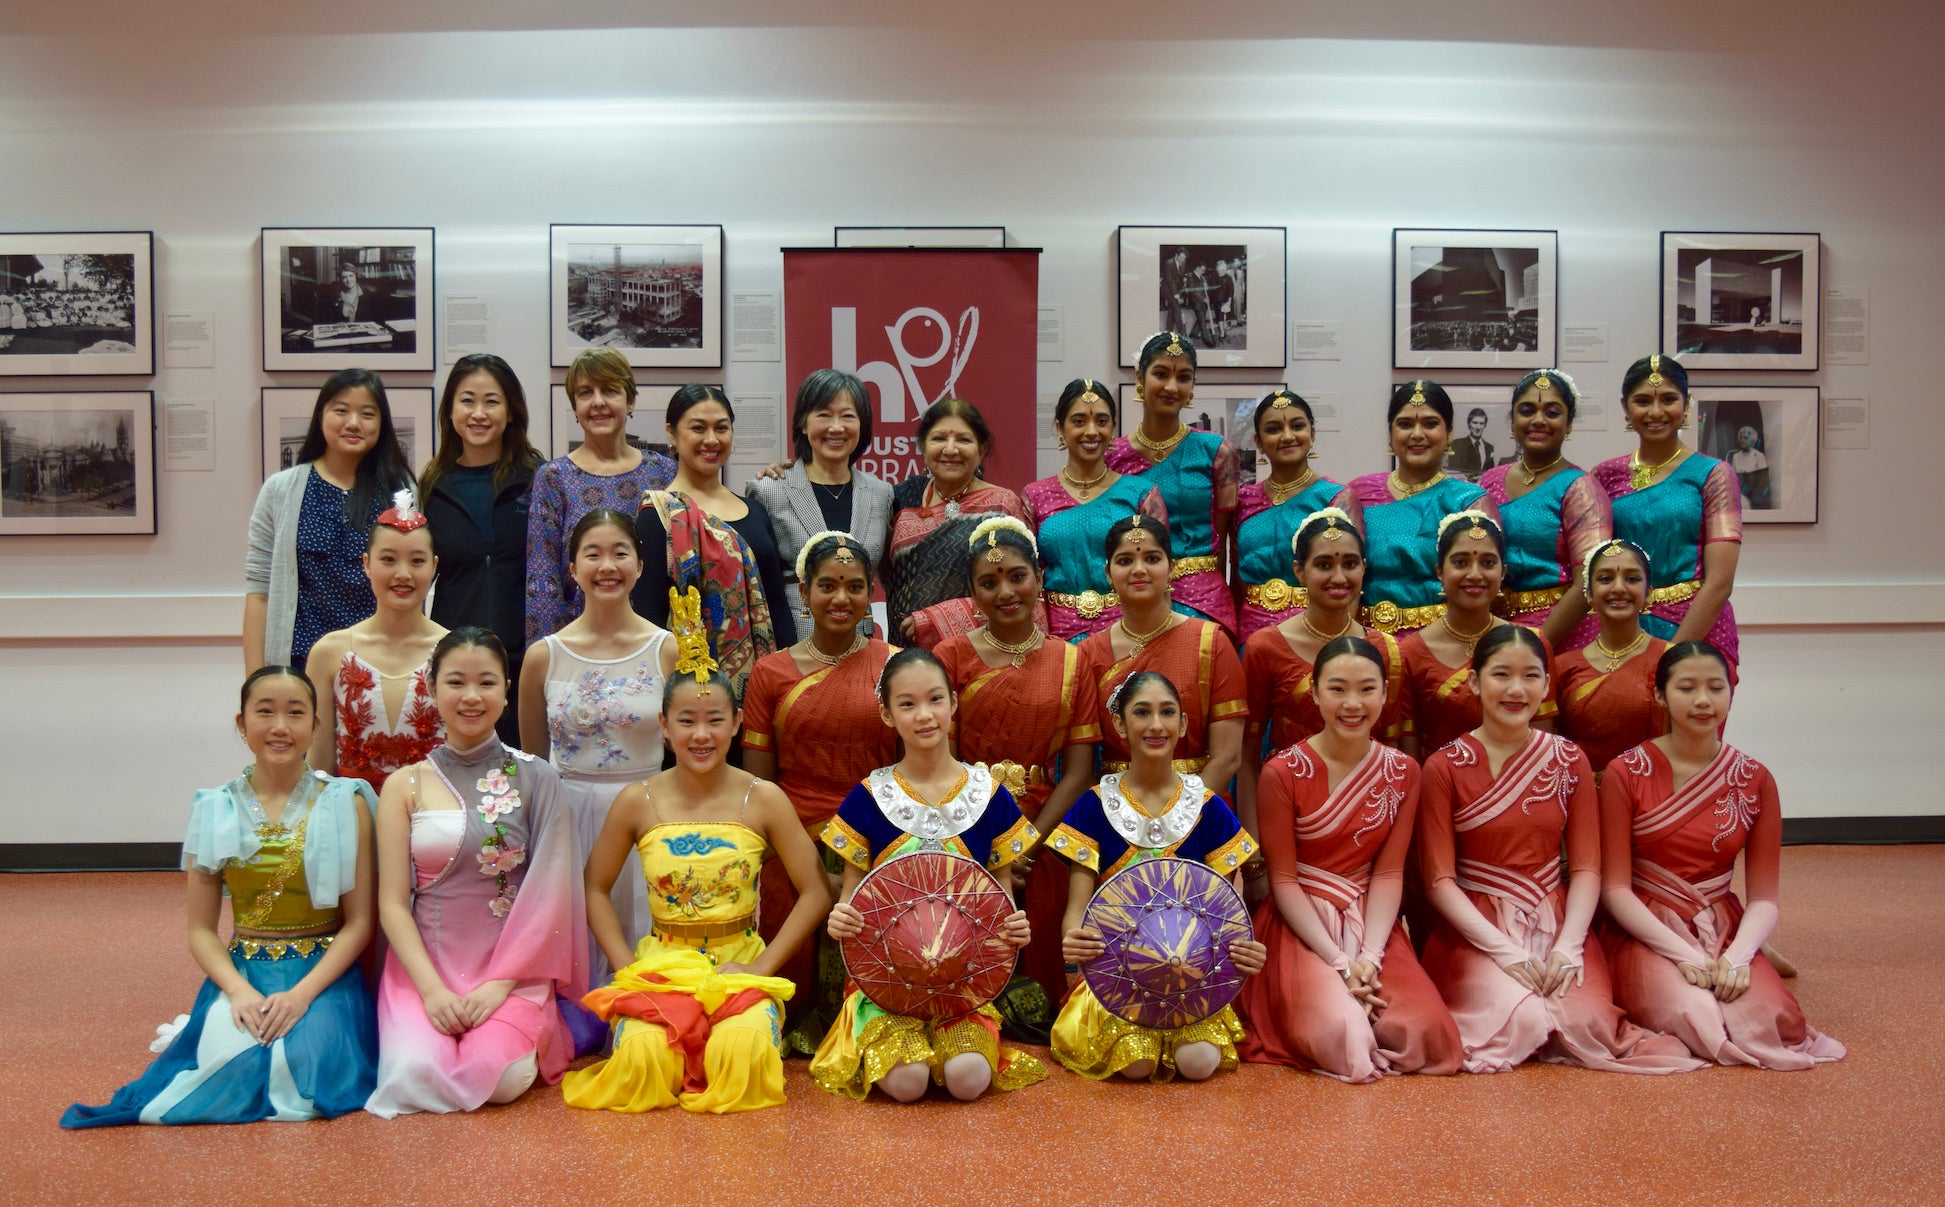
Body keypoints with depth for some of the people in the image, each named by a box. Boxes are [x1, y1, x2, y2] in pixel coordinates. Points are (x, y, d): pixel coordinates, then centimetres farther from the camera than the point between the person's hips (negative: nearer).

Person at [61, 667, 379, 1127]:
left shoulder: (345, 804, -3)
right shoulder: (215, 811, 3)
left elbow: (359, 922, -4)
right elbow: (201, 930, 3)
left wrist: (303, 993, -18)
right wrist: (239, 991, -16)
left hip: (324, 971, -2)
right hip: (242, 970, 2)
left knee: (309, 1062, -29)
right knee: (236, 1062, -26)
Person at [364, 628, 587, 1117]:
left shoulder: (534, 779, 1)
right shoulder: (405, 786, 4)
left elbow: (547, 893, -2)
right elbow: (392, 902, 1)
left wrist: (501, 983, -12)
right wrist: (432, 989, -12)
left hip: (514, 966, -1)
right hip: (426, 962, 1)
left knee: (497, 1075, -25)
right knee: (417, 1073, -24)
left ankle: (530, 1034, 8)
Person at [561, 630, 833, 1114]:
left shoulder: (763, 799, -3)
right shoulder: (637, 802, 0)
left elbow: (815, 892, -2)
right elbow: (595, 889, 9)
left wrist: (761, 967, -9)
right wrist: (628, 966, -2)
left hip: (741, 961, -1)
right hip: (661, 961, 1)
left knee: (745, 1051, -31)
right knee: (643, 1057, -29)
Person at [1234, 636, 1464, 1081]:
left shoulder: (1402, 773, 2)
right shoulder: (1282, 773, -9)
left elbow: (1388, 873, 0)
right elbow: (1283, 880, -8)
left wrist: (1370, 957, -15)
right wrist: (1339, 962, -16)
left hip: (1371, 923, 3)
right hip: (1301, 926, -3)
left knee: (1427, 1032, -20)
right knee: (1339, 1035, -28)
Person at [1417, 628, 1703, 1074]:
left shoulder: (1569, 760, 6)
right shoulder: (1445, 767, -4)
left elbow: (1586, 867, 1)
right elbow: (1439, 880, -8)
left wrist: (1568, 946, -14)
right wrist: (1504, 950, -17)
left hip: (1557, 921, 3)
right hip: (1477, 928, -3)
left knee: (1589, 1019, -23)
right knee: (1520, 1020, -28)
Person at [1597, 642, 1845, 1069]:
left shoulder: (1755, 780, 3)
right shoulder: (1625, 773, -5)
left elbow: (1764, 897, 2)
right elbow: (1614, 889, -7)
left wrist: (1738, 955, -17)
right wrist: (1683, 954, -18)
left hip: (1725, 929, 3)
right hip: (1647, 932, -3)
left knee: (1773, 1020, -25)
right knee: (1693, 1017, -30)